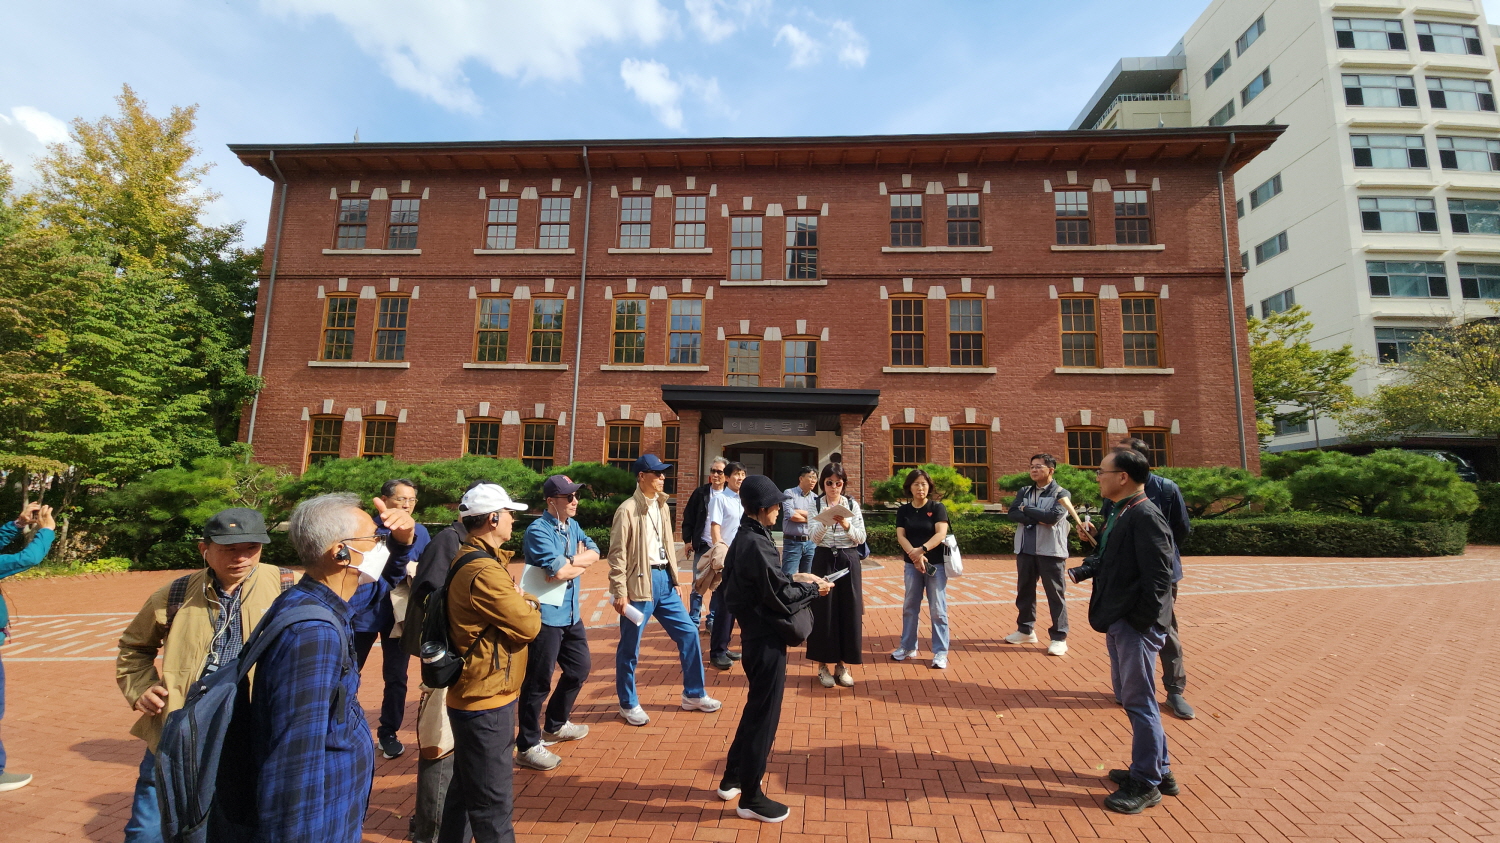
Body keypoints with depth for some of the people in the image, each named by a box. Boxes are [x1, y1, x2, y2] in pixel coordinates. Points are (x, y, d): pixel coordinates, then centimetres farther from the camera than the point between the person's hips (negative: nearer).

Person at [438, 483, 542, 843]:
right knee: (493, 806, 4)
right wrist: (529, 606, -3)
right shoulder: (484, 571, -27)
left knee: (465, 791, 25)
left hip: (478, 698, 10)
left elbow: (506, 611, 10)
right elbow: (529, 626, -22)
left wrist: (520, 604, -10)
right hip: (487, 703, -10)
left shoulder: (472, 558, 8)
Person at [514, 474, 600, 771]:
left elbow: (594, 552, -2)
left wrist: (569, 563, -18)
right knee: (539, 680, 3)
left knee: (580, 668, 21)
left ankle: (556, 725, 42)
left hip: (571, 614, 9)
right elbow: (558, 571, -27)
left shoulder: (572, 526, 8)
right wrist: (581, 564, -8)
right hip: (546, 616, -9)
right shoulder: (538, 530, -19)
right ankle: (527, 746, 20)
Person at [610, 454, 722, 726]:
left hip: (663, 579, 7)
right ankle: (628, 704, 26)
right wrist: (620, 593, -14)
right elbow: (617, 554, -12)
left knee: (688, 633, 10)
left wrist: (675, 579, 14)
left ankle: (693, 695, 25)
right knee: (630, 647, 6)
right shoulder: (628, 510, -11)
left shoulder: (662, 506, 11)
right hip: (640, 581, -7)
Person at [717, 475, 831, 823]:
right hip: (766, 637, -10)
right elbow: (779, 595, -22)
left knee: (756, 707, 23)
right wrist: (813, 589, -8)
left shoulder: (745, 536, 6)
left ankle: (731, 779, 37)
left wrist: (795, 577, 8)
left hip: (755, 632, 10)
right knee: (764, 714, 5)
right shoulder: (756, 544, -24)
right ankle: (751, 799, 21)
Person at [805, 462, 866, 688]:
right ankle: (823, 665, 17)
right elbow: (813, 537, -10)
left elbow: (861, 538, -2)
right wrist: (826, 521, -27)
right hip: (824, 560, -1)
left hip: (848, 560, 2)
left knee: (849, 610, 5)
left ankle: (843, 665, 20)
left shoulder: (852, 504, 2)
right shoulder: (816, 505, -1)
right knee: (823, 610, 3)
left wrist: (847, 525, -20)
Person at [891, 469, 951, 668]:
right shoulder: (904, 510, 5)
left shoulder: (937, 508, -4)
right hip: (912, 565, 3)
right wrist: (914, 554, -22)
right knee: (909, 607, 11)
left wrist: (922, 550, -29)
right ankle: (908, 647, 25)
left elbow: (941, 534, -16)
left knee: (938, 609, 1)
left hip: (936, 564, -3)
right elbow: (900, 536, -5)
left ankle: (940, 652, 11)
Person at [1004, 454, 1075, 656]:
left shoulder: (1061, 494, -3)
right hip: (1025, 550, 5)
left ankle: (1059, 637, 12)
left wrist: (1027, 510, -9)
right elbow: (1011, 513, -3)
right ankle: (1025, 630, 28)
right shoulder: (1024, 492, 11)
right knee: (1024, 591, 14)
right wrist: (1038, 518, -16)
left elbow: (1054, 516, -20)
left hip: (1050, 551, -5)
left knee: (1055, 594, 2)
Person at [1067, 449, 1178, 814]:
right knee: (1128, 696, 20)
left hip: (1136, 626, -10)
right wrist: (1079, 572, 4)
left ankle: (1146, 784, 20)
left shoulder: (1145, 517, -20)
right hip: (1119, 622, 10)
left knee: (1139, 702, 4)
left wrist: (1141, 621, -18)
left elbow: (1158, 576, -22)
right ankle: (1158, 770, 36)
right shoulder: (1121, 514, 10)